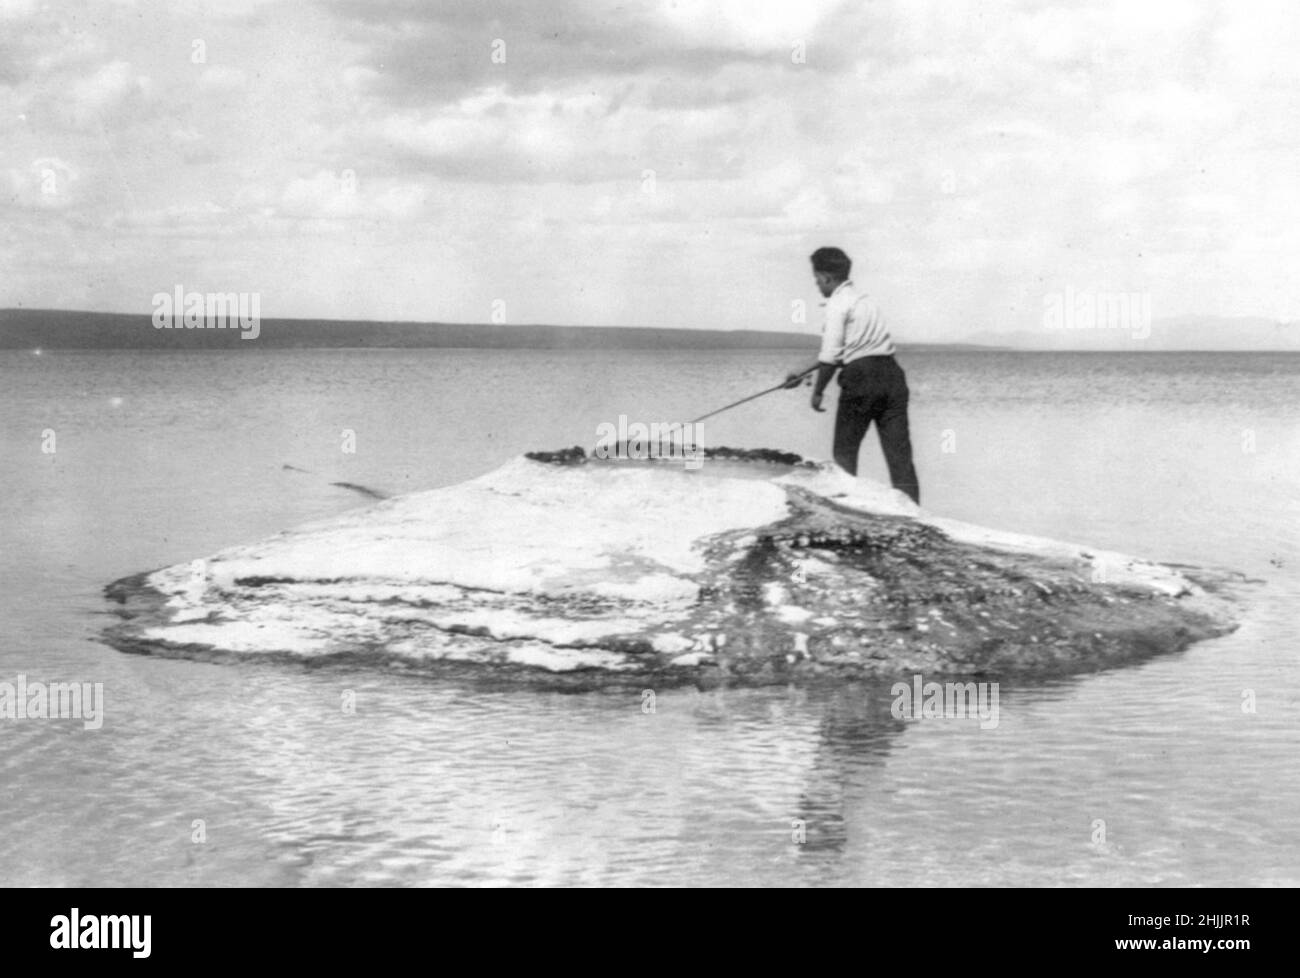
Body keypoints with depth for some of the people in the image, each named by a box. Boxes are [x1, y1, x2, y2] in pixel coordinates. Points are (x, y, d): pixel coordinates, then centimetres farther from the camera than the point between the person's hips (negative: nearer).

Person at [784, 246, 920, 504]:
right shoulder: (865, 299, 22)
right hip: (892, 374, 7)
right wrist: (803, 373, 35)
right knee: (900, 454, 0)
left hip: (860, 378, -7)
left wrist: (818, 391, 2)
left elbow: (831, 356, -10)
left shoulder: (838, 303, -4)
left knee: (844, 454, 9)